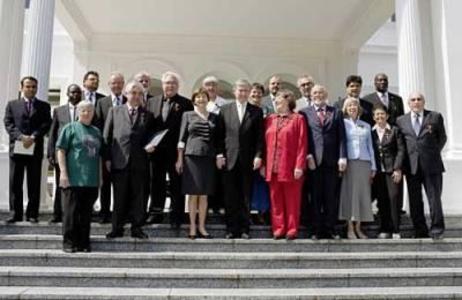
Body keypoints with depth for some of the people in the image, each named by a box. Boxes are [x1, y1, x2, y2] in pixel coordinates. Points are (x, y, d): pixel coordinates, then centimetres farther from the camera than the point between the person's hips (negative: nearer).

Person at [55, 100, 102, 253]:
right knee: (71, 211, -1)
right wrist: (63, 172, -12)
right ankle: (69, 242, 8)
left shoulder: (96, 131, 18)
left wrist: (100, 176, 17)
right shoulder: (70, 128, 2)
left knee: (86, 213, 8)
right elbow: (60, 150, -4)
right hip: (73, 179, -5)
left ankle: (84, 242, 16)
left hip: (91, 180, 5)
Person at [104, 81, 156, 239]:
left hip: (139, 162, 1)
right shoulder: (114, 111, 12)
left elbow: (151, 136, 15)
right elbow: (107, 136, 7)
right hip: (119, 160, -1)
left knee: (138, 196, 3)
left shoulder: (148, 115, 14)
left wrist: (150, 145, -8)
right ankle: (117, 228, 13)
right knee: (119, 196, 4)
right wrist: (107, 158, 0)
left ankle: (136, 228, 12)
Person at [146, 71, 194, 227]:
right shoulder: (152, 102, 12)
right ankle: (156, 213, 24)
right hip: (157, 150, 4)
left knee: (176, 184, 4)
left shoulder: (185, 104, -1)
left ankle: (176, 216, 13)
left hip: (176, 150, -3)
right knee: (156, 182, 12)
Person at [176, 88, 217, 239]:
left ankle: (202, 227, 12)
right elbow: (182, 138, 5)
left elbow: (217, 139, 15)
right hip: (191, 156, -2)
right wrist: (179, 159, 0)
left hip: (208, 157, 3)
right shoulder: (187, 115, 7)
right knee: (193, 194, -1)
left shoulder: (214, 117, 13)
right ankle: (192, 227, 6)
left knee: (204, 195, 5)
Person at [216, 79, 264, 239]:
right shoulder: (225, 109, 8)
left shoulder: (256, 111, 7)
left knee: (245, 197, 4)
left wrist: (258, 155, -6)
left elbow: (260, 136, 3)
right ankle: (231, 229, 10)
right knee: (230, 197, 3)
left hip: (248, 160, 0)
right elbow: (220, 134, 6)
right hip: (229, 159, 0)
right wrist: (219, 154, -2)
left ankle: (244, 229, 12)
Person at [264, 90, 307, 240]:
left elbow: (302, 144, -5)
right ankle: (278, 229, 12)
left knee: (292, 200, 1)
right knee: (276, 200, 6)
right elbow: (266, 142, 13)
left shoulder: (298, 119, 1)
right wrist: (264, 164, 6)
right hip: (273, 167, 4)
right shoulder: (270, 119, 15)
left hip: (290, 168, -4)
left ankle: (292, 229, 9)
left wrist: (299, 166, -13)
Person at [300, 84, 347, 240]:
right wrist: (307, 155, -8)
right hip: (313, 160, -1)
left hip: (331, 161, 1)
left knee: (331, 196, 4)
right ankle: (316, 230, 9)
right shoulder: (305, 113, 9)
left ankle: (331, 229, 11)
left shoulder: (336, 113, 13)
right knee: (315, 197, 2)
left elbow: (341, 137, 6)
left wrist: (342, 157, -3)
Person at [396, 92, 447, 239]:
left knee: (434, 197, -2)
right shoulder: (401, 120, 11)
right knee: (415, 200, 4)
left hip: (431, 165, -2)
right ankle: (420, 231, 12)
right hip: (412, 165, 2)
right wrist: (407, 158, 4)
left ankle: (436, 229, 9)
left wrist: (433, 153, 6)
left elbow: (442, 138, 13)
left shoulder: (435, 117, 8)